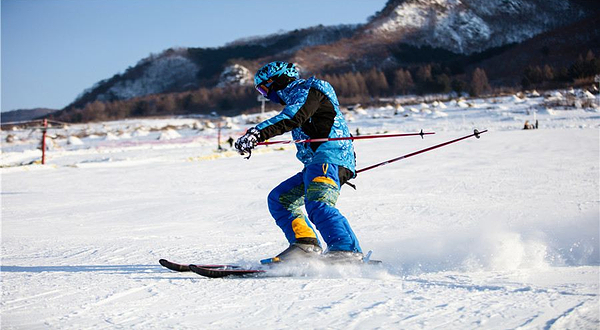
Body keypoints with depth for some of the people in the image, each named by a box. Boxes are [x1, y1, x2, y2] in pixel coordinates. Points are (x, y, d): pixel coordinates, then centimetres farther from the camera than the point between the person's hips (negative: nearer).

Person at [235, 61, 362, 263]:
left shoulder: (307, 89, 1)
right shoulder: (297, 99, 30)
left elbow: (292, 117, -19)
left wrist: (258, 133, -30)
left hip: (329, 156, -10)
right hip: (315, 163, 10)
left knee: (317, 205, -28)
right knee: (279, 199, 6)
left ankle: (348, 252, -37)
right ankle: (306, 244, -10)